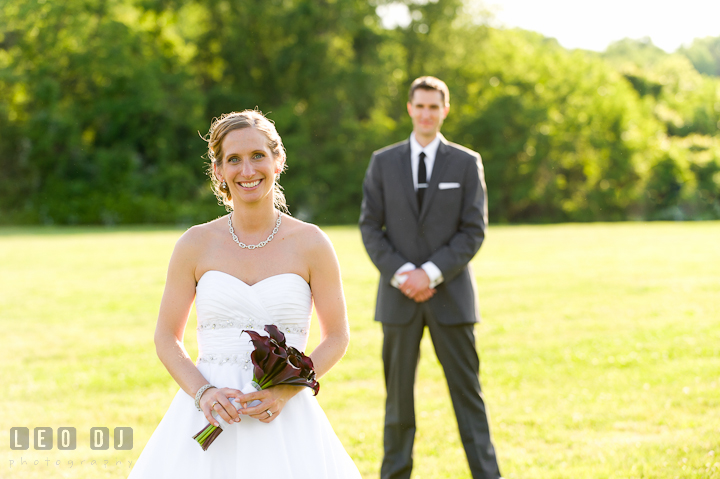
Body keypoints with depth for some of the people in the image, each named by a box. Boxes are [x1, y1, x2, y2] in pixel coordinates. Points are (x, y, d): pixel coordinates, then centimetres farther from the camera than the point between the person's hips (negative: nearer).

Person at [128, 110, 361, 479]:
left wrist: (287, 390, -11)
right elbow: (166, 338, 6)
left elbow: (337, 336, 4)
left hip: (284, 420, -1)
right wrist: (203, 393, -11)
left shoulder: (309, 243, -1)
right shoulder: (196, 244, 2)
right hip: (207, 419, 1)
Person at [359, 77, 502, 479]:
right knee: (399, 393, 6)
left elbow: (474, 230, -2)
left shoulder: (467, 163, 3)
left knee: (467, 392, 0)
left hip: (450, 294, -1)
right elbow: (371, 227, 3)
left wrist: (431, 273, -13)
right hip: (399, 296, 1)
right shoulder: (384, 162, 6)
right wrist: (401, 274, -11)